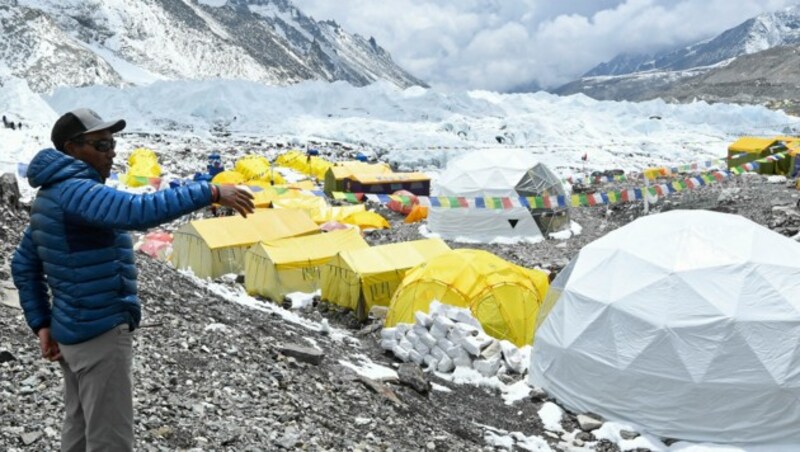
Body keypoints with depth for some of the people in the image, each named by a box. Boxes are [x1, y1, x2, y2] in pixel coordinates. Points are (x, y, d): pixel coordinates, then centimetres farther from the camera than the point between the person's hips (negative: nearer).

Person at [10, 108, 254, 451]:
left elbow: (24, 265, 18)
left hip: (74, 332, 10)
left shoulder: (51, 196, 12)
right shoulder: (75, 191, -19)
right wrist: (211, 193, -36)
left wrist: (41, 324, 14)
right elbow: (138, 211, -37)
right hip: (101, 334, -10)